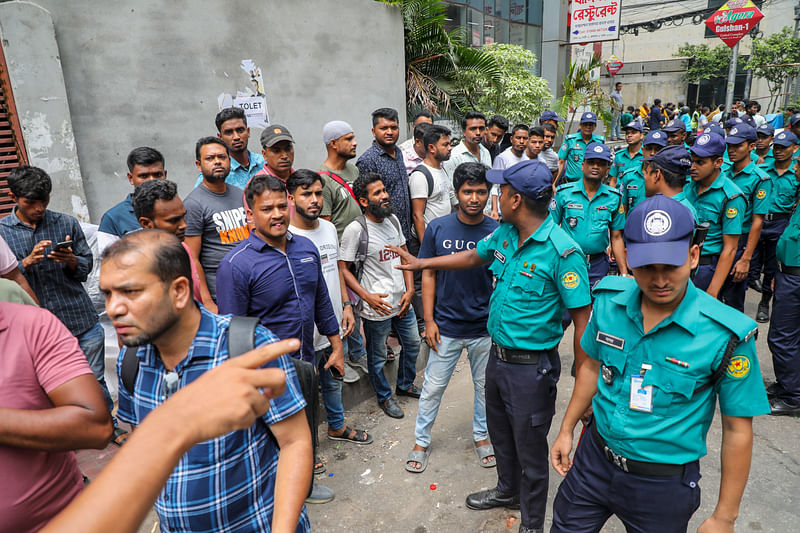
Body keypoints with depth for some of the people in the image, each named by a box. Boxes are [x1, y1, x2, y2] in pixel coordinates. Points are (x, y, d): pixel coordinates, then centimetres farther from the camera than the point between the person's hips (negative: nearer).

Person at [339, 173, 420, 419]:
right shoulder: (355, 229, -17)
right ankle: (384, 396, 36)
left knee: (412, 344, 22)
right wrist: (368, 297, -19)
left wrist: (410, 290, 2)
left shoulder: (393, 219, 4)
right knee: (378, 356, 11)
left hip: (402, 301, 7)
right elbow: (343, 269, -13)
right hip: (376, 308, -6)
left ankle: (406, 384, 47)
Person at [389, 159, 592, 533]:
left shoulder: (562, 251, -25)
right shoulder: (504, 233, -1)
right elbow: (473, 257, 17)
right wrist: (420, 263, 21)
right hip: (498, 355, 8)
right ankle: (507, 491, 53)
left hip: (532, 366, -8)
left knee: (530, 449, 12)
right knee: (500, 433, 27)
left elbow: (582, 319, -22)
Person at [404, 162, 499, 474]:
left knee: (485, 385, 18)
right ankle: (421, 440, 32)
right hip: (446, 326, 0)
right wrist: (429, 320, -4)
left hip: (486, 327, 1)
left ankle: (481, 435, 42)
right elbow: (429, 275, -2)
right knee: (433, 387, 11)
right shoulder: (438, 228, -7)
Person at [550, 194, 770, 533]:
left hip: (664, 485, -3)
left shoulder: (726, 335, -21)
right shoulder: (608, 299, -10)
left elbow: (737, 431, -13)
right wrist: (566, 430, 10)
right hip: (594, 458, 3)